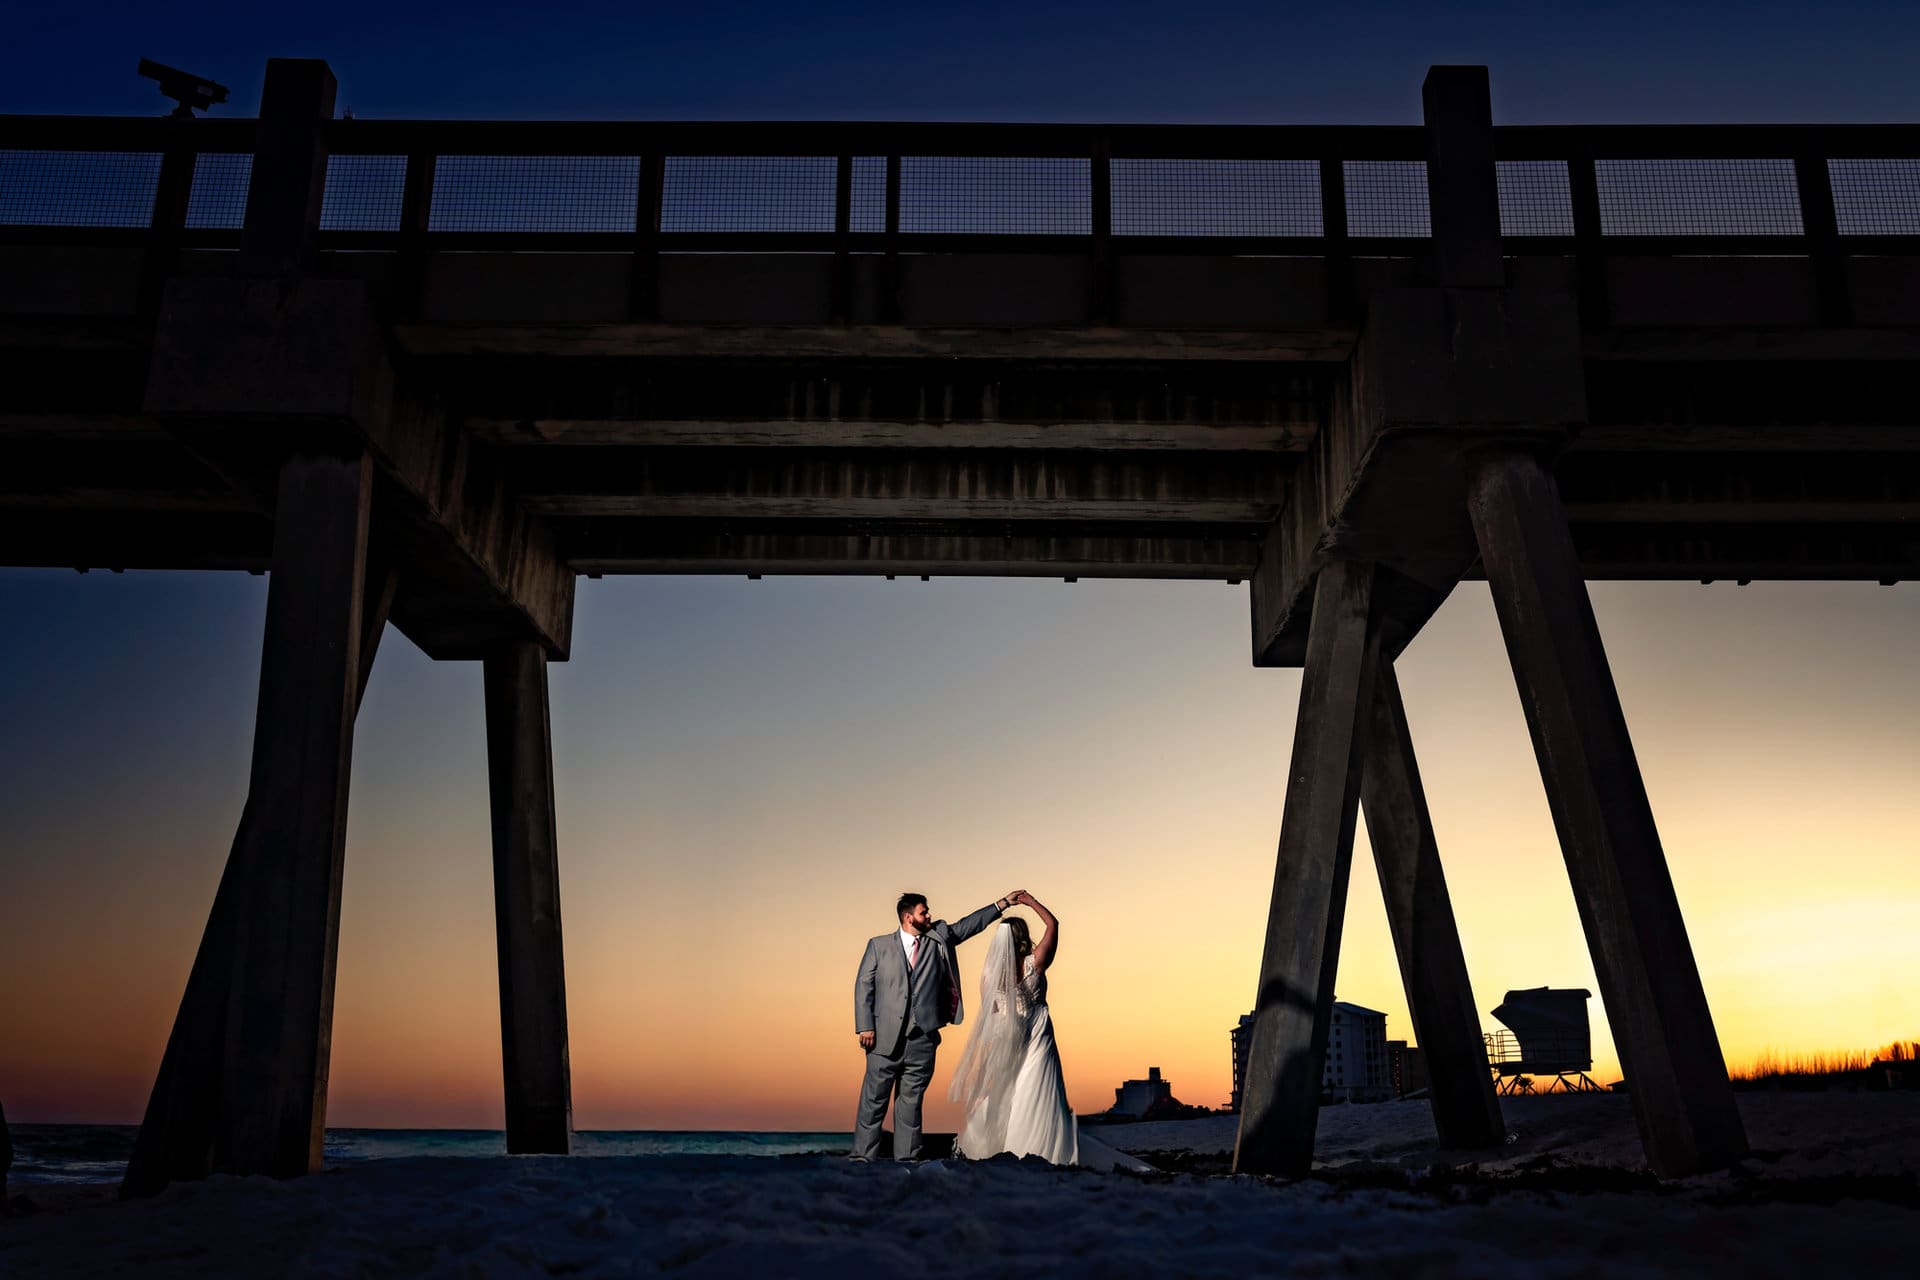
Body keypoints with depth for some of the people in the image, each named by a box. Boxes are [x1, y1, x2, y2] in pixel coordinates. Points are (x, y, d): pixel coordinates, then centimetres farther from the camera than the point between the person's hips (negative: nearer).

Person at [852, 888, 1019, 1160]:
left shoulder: (939, 939, 12)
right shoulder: (879, 945, 4)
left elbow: (970, 924, 10)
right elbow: (863, 986, 2)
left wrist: (1004, 903, 4)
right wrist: (865, 1027, -6)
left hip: (922, 1038, 3)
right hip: (886, 1037, -3)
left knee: (912, 1098, 8)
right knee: (874, 1097, 2)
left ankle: (907, 1156, 15)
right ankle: (863, 1154, 10)